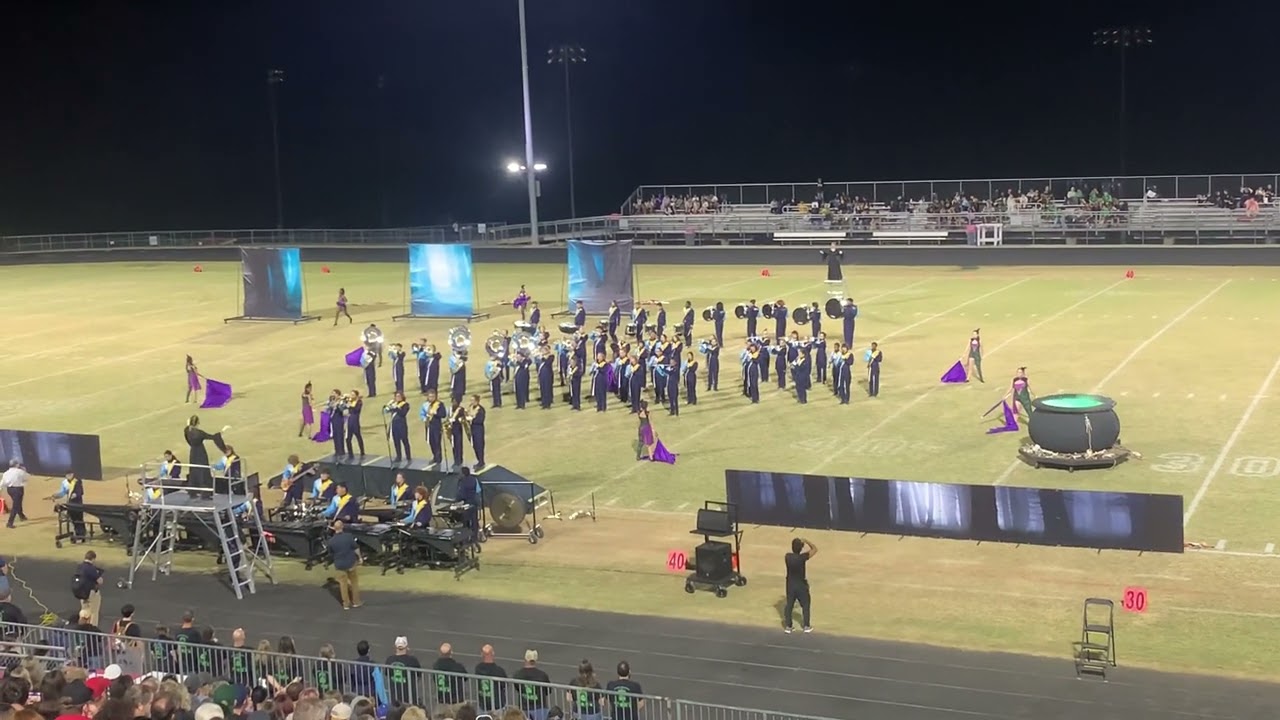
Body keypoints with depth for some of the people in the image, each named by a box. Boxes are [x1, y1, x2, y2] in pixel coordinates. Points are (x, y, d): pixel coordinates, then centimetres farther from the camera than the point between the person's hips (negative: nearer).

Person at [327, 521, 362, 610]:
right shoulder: (348, 536, -16)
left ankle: (346, 604, 16)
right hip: (351, 563, -1)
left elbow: (331, 553, 3)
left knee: (343, 584, 12)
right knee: (354, 582, 16)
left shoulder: (331, 541, -10)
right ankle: (356, 602, 22)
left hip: (340, 565, 1)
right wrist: (359, 557, 6)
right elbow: (356, 549, -10)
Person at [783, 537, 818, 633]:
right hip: (801, 585, -3)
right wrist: (806, 541, -3)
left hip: (790, 585, 3)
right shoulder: (803, 557, -23)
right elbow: (815, 549, -13)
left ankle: (788, 626, 18)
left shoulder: (788, 556, -12)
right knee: (805, 605, 15)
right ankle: (806, 626, 21)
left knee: (789, 605, 14)